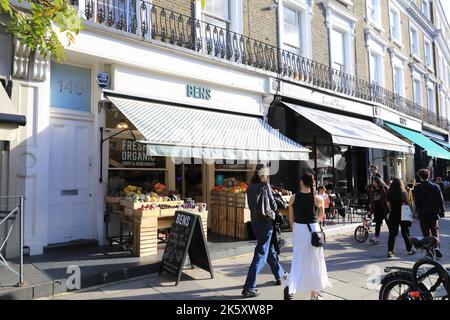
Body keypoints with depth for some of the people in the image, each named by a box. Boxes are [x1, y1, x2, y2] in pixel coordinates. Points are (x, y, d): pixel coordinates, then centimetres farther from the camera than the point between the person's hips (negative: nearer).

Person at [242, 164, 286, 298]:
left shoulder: (250, 187, 2)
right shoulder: (265, 186, -15)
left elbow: (252, 204, 7)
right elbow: (273, 205, -8)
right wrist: (273, 211, 13)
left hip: (255, 220, 7)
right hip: (266, 221, -7)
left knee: (270, 249, 24)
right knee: (261, 254, -2)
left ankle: (279, 274, 44)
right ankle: (249, 287, -1)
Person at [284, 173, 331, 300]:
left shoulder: (293, 198, -4)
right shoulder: (318, 199, -7)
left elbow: (291, 219, 4)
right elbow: (320, 216, 10)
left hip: (297, 229, 2)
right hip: (313, 230, -1)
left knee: (298, 260, 11)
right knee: (314, 262, 14)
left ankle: (290, 287, -11)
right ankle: (314, 294, 28)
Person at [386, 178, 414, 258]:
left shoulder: (389, 194, -6)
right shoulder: (404, 193, -11)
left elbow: (389, 205, -1)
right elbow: (408, 204, -8)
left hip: (393, 216, 1)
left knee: (392, 234, 6)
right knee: (405, 233, 13)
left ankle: (390, 251, 3)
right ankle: (409, 250, 25)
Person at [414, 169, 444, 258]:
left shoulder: (417, 188, -10)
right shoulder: (435, 186, -2)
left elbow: (417, 202, -10)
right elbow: (440, 200, 0)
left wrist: (419, 210, 5)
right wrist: (441, 211, 9)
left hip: (423, 215, -3)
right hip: (434, 214, 3)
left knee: (427, 234, 5)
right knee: (435, 232, 17)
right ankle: (436, 250, 11)